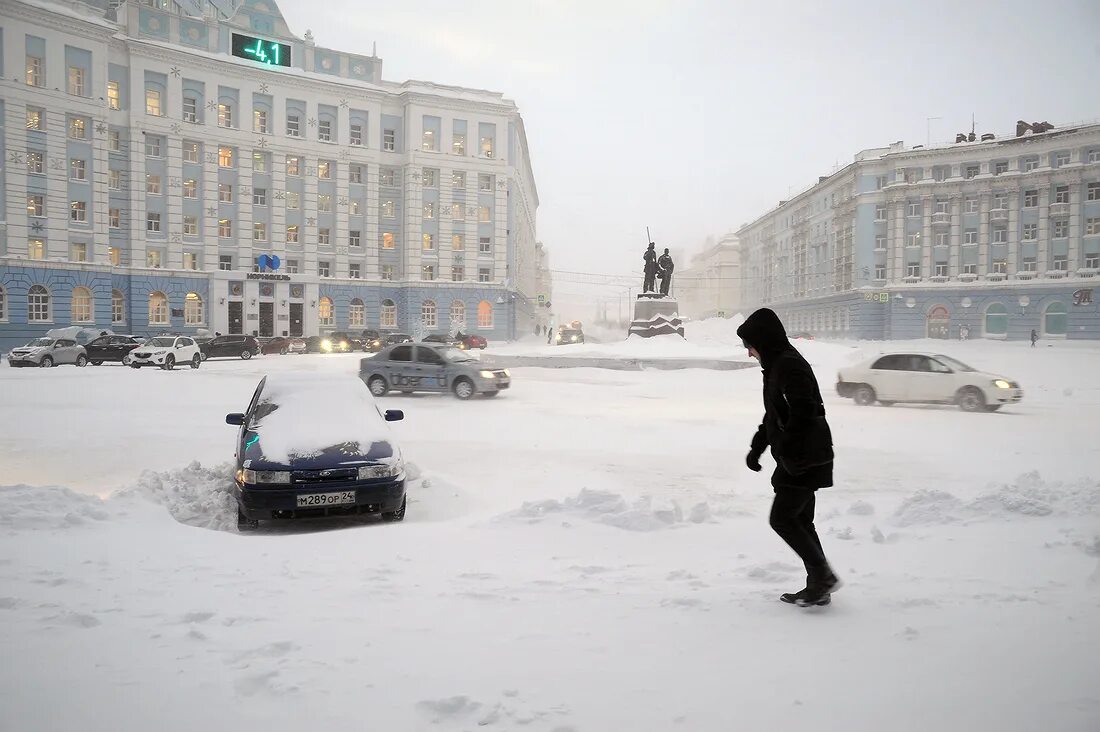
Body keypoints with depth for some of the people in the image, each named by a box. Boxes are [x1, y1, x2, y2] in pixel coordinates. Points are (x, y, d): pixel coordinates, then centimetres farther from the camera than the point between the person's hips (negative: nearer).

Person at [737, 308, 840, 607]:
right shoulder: (777, 366, 17)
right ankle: (818, 586, 19)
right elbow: (773, 417, 24)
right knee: (800, 521, 13)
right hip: (800, 459, 10)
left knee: (782, 518, -8)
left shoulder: (790, 366, -16)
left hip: (804, 459, -10)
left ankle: (823, 576, -1)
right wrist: (757, 447, 17)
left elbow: (804, 412, -25)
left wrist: (780, 447, -22)